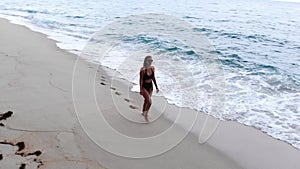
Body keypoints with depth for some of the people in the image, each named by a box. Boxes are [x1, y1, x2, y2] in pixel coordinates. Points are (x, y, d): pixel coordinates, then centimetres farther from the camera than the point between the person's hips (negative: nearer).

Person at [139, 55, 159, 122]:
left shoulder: (152, 68, -2)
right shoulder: (143, 69, -19)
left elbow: (153, 78, 8)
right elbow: (141, 80, -16)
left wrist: (156, 87, 10)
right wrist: (141, 90, -16)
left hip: (150, 87, 6)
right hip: (144, 87, -6)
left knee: (146, 100, 18)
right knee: (149, 101, -13)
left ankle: (143, 113, 39)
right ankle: (146, 114, 8)